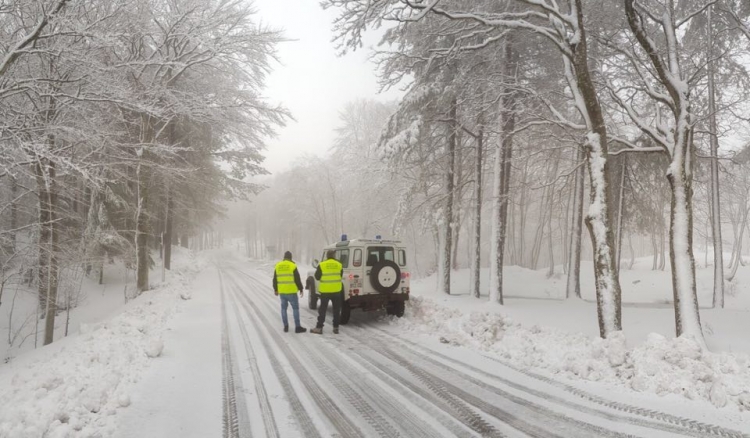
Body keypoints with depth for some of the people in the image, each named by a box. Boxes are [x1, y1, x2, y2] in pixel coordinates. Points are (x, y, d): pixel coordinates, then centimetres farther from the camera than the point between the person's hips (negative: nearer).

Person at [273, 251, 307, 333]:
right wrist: (301, 289, 2)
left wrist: (275, 289, 23)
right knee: (295, 308, 2)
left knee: (284, 308, 15)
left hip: (282, 291, 5)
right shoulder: (293, 266, -10)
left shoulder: (278, 266, 5)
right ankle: (298, 327, 0)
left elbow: (275, 279, 12)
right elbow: (297, 279, -9)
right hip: (291, 291, -5)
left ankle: (286, 326, 17)